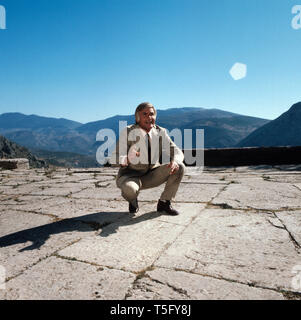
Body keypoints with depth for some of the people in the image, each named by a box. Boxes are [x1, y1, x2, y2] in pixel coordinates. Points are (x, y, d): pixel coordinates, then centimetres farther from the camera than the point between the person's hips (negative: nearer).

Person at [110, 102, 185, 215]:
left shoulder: (160, 132, -3)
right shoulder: (128, 132, -12)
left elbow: (177, 151, -4)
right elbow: (115, 156, -15)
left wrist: (175, 161, -30)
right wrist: (126, 159, -40)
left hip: (152, 175, 4)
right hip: (131, 175, -3)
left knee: (179, 167, -16)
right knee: (129, 189, -38)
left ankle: (164, 203, 1)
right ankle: (133, 202, 3)